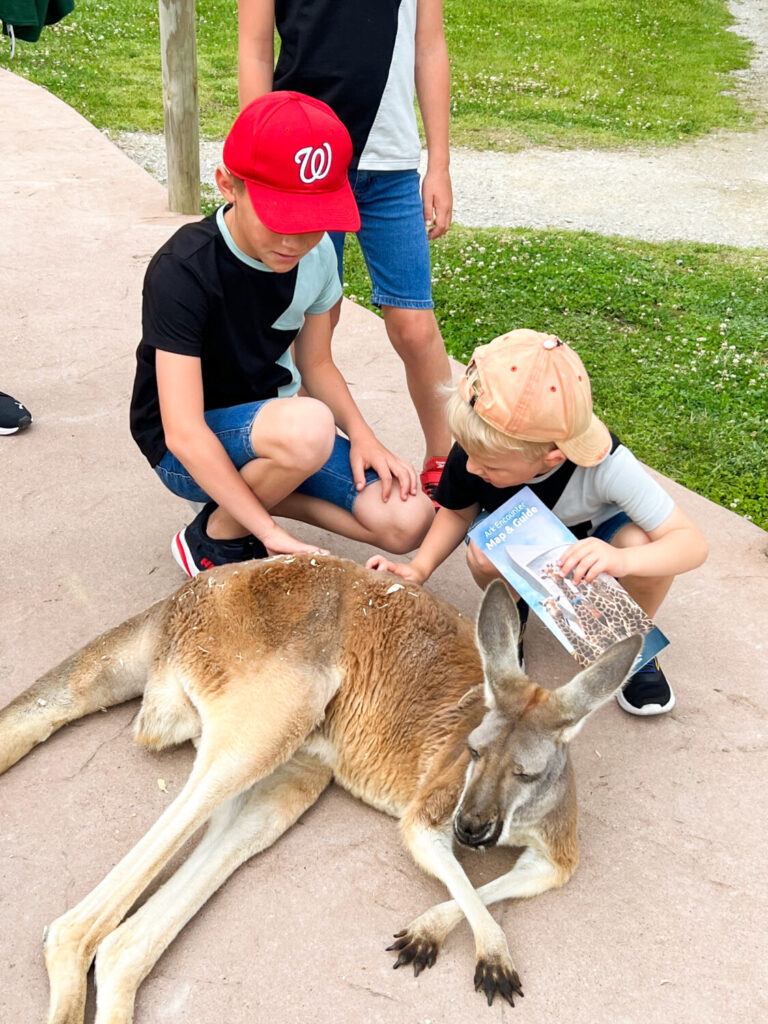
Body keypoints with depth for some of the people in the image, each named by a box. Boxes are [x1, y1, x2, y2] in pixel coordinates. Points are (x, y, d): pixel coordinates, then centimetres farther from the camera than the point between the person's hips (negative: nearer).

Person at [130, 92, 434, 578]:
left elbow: (316, 364, 5)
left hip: (272, 423, 6)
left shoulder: (316, 253, -7)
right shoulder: (184, 271, -26)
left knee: (409, 521, -14)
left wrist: (361, 434, -14)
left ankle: (256, 492, 5)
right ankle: (214, 539, -9)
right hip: (186, 450, -5)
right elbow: (184, 433, -31)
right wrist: (270, 532, -35)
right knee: (307, 426, -39)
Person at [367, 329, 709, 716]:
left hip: (592, 536, -1)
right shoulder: (471, 454, -30)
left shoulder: (606, 466, -38)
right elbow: (458, 512, -7)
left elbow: (692, 542, -36)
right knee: (485, 554, -34)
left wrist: (622, 560, -56)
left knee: (642, 543, -35)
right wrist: (419, 570, -22)